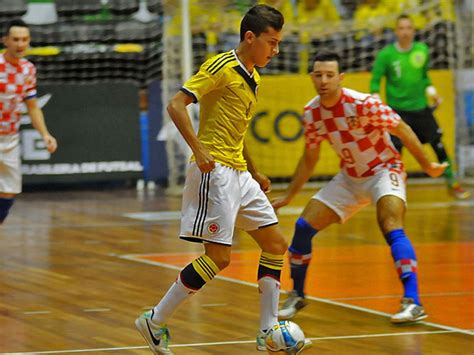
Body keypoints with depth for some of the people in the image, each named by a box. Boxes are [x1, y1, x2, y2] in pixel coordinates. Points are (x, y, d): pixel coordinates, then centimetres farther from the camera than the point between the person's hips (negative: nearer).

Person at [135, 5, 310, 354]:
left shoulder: (252, 77, 16)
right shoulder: (222, 66, -11)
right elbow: (176, 104, -18)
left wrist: (254, 172, 26)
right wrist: (198, 149, -26)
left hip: (239, 174, 10)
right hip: (214, 171, -9)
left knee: (276, 243, 7)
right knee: (219, 257, -10)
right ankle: (155, 321, 1)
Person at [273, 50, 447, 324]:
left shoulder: (363, 104, -25)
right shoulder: (312, 113, -6)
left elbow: (403, 130, -14)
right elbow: (309, 159, 9)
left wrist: (428, 166, -9)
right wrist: (288, 197, 11)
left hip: (384, 171, -6)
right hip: (350, 177, 6)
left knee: (391, 226, -30)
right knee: (304, 226, -1)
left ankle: (413, 302, -34)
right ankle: (297, 296, 19)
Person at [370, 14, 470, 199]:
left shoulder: (422, 50, -1)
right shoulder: (386, 54, -11)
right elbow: (375, 80, -6)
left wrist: (431, 92, 1)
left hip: (420, 107, 3)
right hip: (398, 110, -3)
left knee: (438, 144, 6)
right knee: (395, 149, -7)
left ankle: (452, 184, 22)